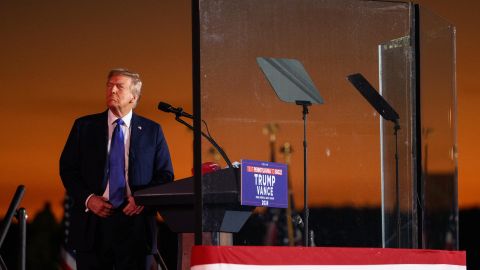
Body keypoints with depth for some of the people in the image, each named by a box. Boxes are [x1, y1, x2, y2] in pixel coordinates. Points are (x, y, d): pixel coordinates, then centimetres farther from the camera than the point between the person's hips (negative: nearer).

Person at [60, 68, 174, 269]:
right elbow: (67, 168, 7)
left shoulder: (152, 131, 9)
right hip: (92, 222, 0)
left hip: (135, 220, 0)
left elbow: (165, 175, 9)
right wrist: (87, 198, -8)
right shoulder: (84, 126, 8)